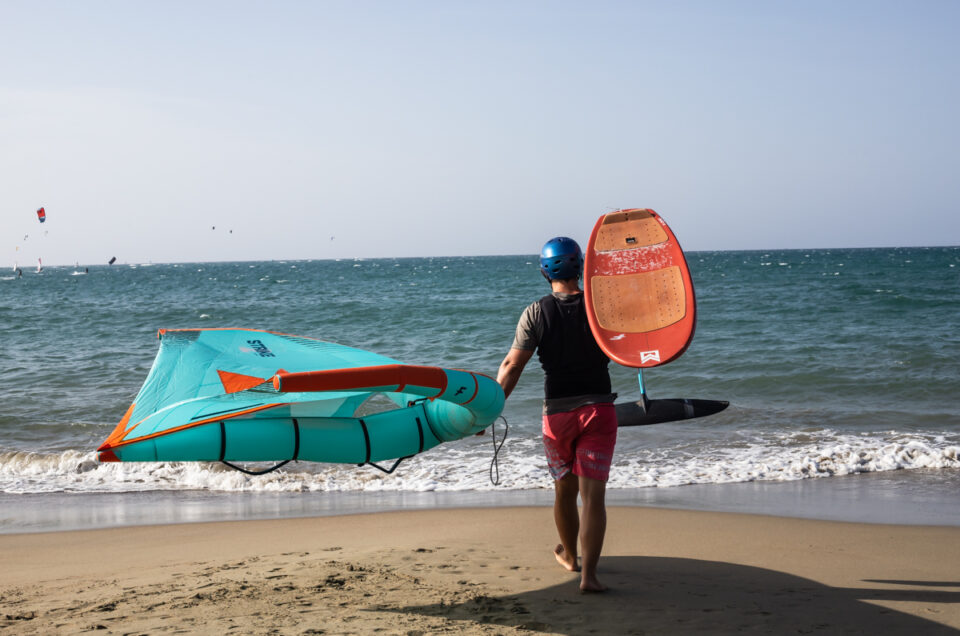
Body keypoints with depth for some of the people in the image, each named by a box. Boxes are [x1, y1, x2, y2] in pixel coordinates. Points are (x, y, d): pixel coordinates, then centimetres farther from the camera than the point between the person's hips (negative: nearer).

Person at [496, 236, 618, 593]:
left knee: (565, 490, 19)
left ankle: (569, 555, 40)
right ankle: (588, 573, -13)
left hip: (558, 413, 1)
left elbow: (512, 366, -7)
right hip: (599, 409, -1)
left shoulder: (536, 313, -6)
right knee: (593, 495, -3)